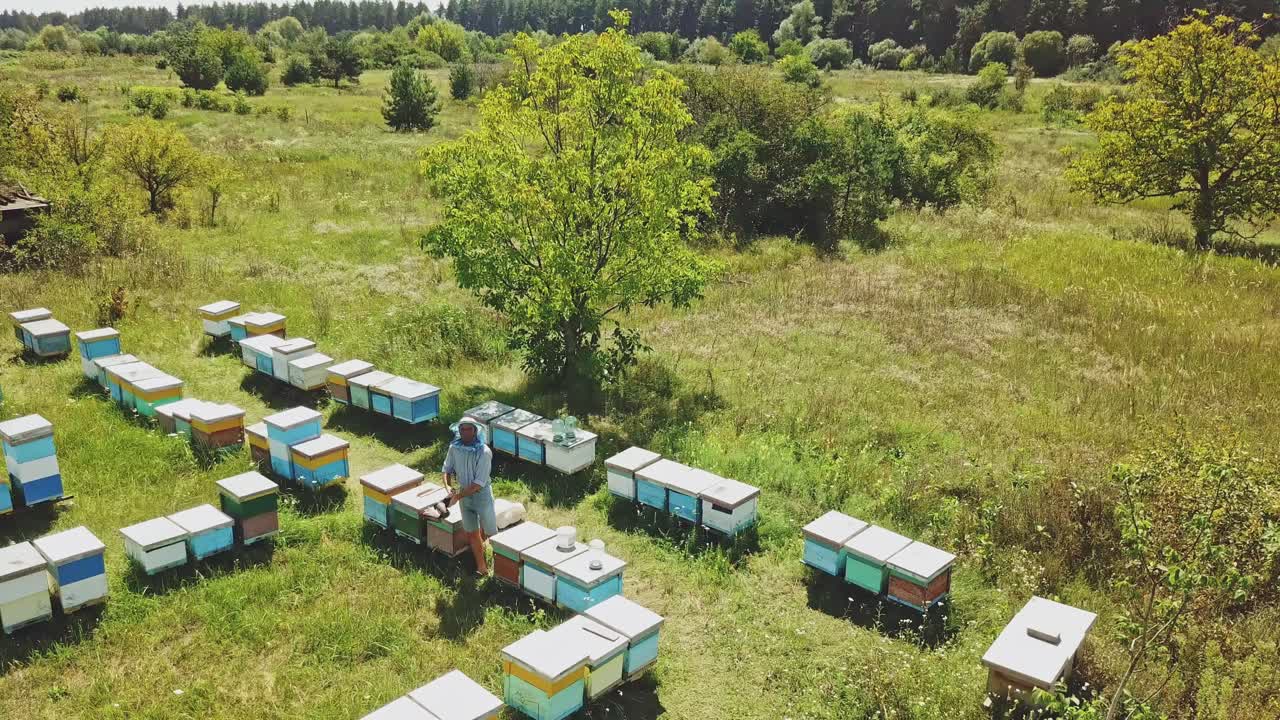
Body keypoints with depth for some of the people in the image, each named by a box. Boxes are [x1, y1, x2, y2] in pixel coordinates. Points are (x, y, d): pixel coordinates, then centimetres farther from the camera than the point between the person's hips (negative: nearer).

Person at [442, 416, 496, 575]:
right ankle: (481, 567, 28)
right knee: (472, 533, 13)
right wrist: (448, 486, -16)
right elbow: (447, 470, 4)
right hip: (464, 493, 4)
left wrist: (459, 496, -23)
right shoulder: (454, 448, -8)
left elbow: (479, 483, -24)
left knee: (490, 533, 4)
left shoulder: (484, 452, -24)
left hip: (481, 494, -4)